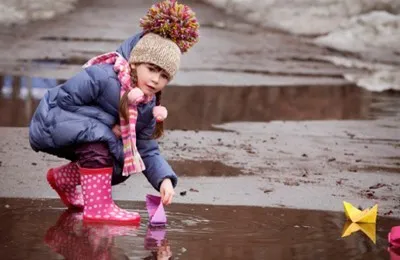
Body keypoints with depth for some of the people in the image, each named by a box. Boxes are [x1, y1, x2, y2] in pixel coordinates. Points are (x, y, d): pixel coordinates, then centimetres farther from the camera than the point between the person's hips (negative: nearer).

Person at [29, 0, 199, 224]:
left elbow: (147, 151, -2)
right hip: (50, 123, -8)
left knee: (122, 165, 4)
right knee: (99, 135, -32)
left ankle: (63, 180, 27)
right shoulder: (102, 77, -29)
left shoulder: (148, 107, -4)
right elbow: (64, 100, -28)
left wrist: (165, 179, -22)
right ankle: (98, 208, -28)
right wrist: (110, 123, -26)